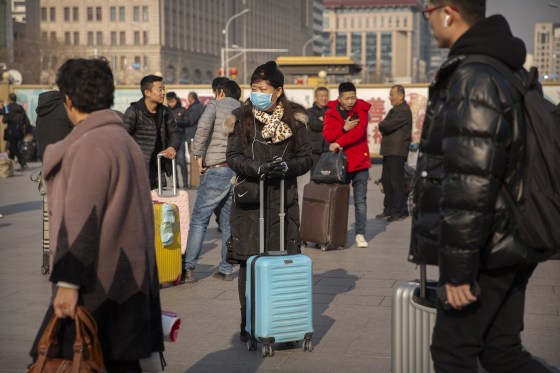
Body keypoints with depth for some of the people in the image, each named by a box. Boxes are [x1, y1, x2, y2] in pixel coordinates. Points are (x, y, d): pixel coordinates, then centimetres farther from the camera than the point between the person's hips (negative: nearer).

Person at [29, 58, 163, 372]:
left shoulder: (91, 146, -15)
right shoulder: (126, 140, 15)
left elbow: (81, 219, -20)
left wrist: (67, 282, -20)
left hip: (99, 284, -9)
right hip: (128, 278, 9)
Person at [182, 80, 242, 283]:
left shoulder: (215, 105, 5)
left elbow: (204, 126, -14)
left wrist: (198, 154, -7)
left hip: (217, 168, -5)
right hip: (240, 170, 5)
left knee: (199, 219, 0)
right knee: (229, 221, 12)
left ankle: (188, 268, -4)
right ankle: (226, 269, 13)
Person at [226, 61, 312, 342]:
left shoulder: (293, 120, 5)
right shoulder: (242, 118, 5)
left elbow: (306, 158, 7)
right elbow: (232, 156, 1)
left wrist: (286, 166, -13)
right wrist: (258, 168, -16)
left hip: (283, 201, 1)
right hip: (249, 200, 0)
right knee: (249, 263, 0)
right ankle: (248, 322, 12)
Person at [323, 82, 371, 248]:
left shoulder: (361, 110, -1)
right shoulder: (331, 113, 3)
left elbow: (359, 131, -16)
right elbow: (327, 135, -8)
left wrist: (339, 143, -24)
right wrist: (344, 128, -23)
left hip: (359, 161, -1)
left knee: (360, 200, 0)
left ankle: (360, 234, 3)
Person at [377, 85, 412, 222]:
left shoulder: (404, 111, -13)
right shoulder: (394, 110, 20)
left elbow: (387, 126, -20)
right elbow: (384, 126, 19)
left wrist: (382, 124, 0)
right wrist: (384, 126, -2)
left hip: (397, 152, -10)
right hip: (389, 151, 10)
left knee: (396, 182, -7)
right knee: (386, 181, 12)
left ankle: (398, 212, -2)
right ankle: (388, 209, 20)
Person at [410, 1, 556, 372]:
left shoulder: (472, 80, -20)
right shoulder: (511, 71, 11)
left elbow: (470, 182, -25)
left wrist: (458, 267, -21)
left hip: (486, 253, -9)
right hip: (511, 244, 9)